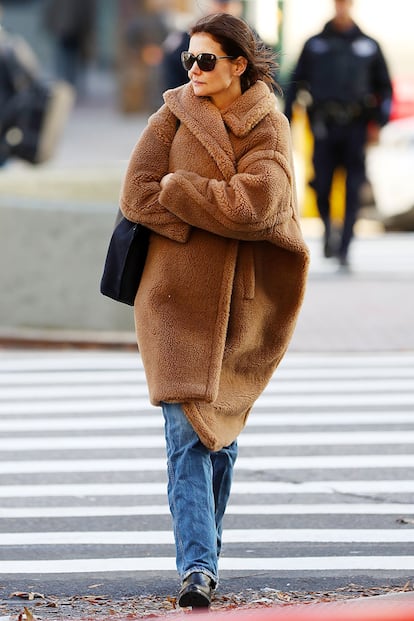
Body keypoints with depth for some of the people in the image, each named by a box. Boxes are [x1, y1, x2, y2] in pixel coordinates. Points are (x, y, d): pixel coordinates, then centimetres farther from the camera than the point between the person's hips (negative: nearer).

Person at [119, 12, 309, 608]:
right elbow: (137, 195, -6)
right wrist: (217, 215, -14)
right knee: (187, 432, -11)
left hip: (242, 304, 1)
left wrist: (177, 188, -11)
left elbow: (256, 202, -15)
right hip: (179, 296, -1)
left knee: (222, 429, 11)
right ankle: (197, 567, -16)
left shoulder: (270, 128, 1)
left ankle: (204, 558, 26)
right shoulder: (172, 119, 3)